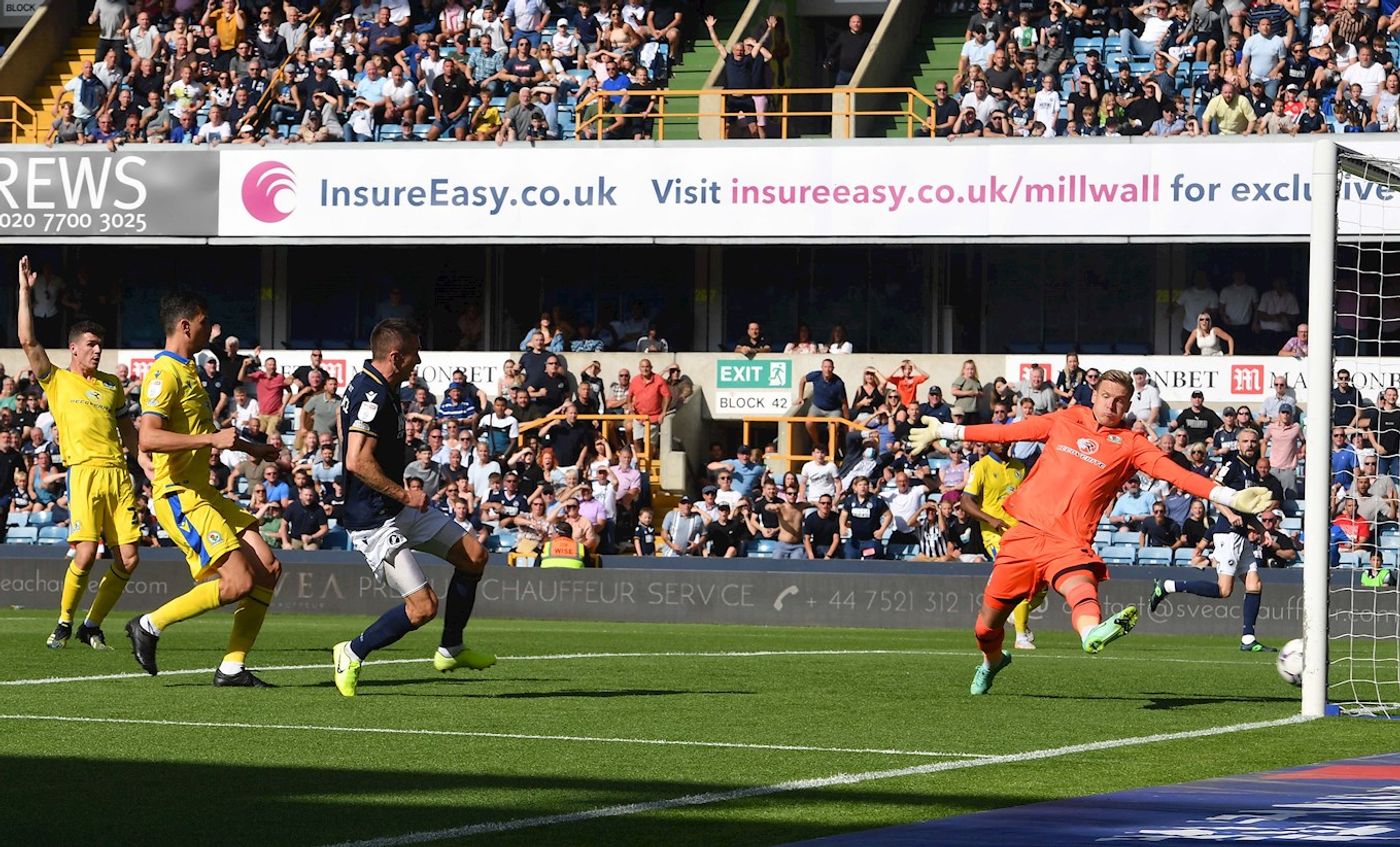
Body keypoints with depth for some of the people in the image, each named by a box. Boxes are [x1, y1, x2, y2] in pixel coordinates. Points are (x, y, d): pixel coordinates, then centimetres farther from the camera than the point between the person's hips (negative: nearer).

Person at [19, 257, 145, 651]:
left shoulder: (112, 385, 21)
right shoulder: (56, 380, 9)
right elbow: (28, 341, -1)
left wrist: (148, 462, 18)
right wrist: (25, 291, -1)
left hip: (118, 473, 4)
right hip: (85, 472, -4)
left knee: (128, 558, -4)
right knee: (85, 554, -16)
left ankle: (93, 625, 11)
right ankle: (64, 622, 4)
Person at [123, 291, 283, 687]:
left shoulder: (187, 371, 20)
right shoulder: (165, 373, -13)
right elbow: (148, 438, -26)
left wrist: (249, 448, 41)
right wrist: (213, 438, -28)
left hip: (203, 494, 10)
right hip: (179, 497, -10)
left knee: (268, 569, 1)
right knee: (239, 582, -18)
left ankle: (232, 668, 4)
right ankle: (150, 625, -3)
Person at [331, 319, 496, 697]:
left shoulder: (367, 386, 10)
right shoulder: (373, 397, -23)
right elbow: (358, 462, -32)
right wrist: (404, 494, -22)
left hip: (398, 509, 11)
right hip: (374, 521, -11)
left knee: (473, 554, 8)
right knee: (424, 606, -14)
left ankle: (451, 649, 20)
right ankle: (352, 654, 7)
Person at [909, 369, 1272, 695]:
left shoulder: (1130, 444, 6)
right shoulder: (1066, 421, 12)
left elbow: (1175, 473, -3)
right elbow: (1007, 432, 21)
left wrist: (1231, 497, -15)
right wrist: (944, 432, 26)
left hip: (1069, 542, -3)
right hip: (1025, 530, 3)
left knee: (1081, 585, -37)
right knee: (988, 622, 8)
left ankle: (1092, 633, -69)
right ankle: (992, 660, 42)